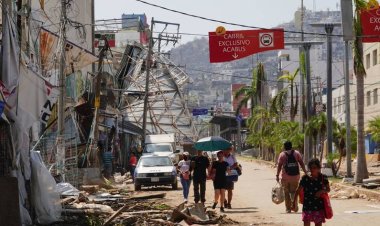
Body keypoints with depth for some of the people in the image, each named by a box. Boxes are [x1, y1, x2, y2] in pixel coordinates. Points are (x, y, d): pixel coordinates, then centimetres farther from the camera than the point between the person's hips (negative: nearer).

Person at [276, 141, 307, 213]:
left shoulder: (282, 154, 0)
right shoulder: (296, 153, 5)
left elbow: (279, 165, -5)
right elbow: (301, 163, 1)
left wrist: (277, 175, -4)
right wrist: (305, 172, 6)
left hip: (285, 177, -2)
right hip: (295, 176, 2)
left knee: (286, 193, 7)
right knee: (294, 191, 15)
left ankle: (288, 208, 5)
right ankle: (295, 206, -2)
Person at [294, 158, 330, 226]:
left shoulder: (323, 178, -2)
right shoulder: (305, 178, -4)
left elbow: (328, 189, 7)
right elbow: (298, 190, 2)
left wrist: (322, 191, -14)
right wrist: (294, 200, -3)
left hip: (319, 207, 1)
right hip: (307, 206, 0)